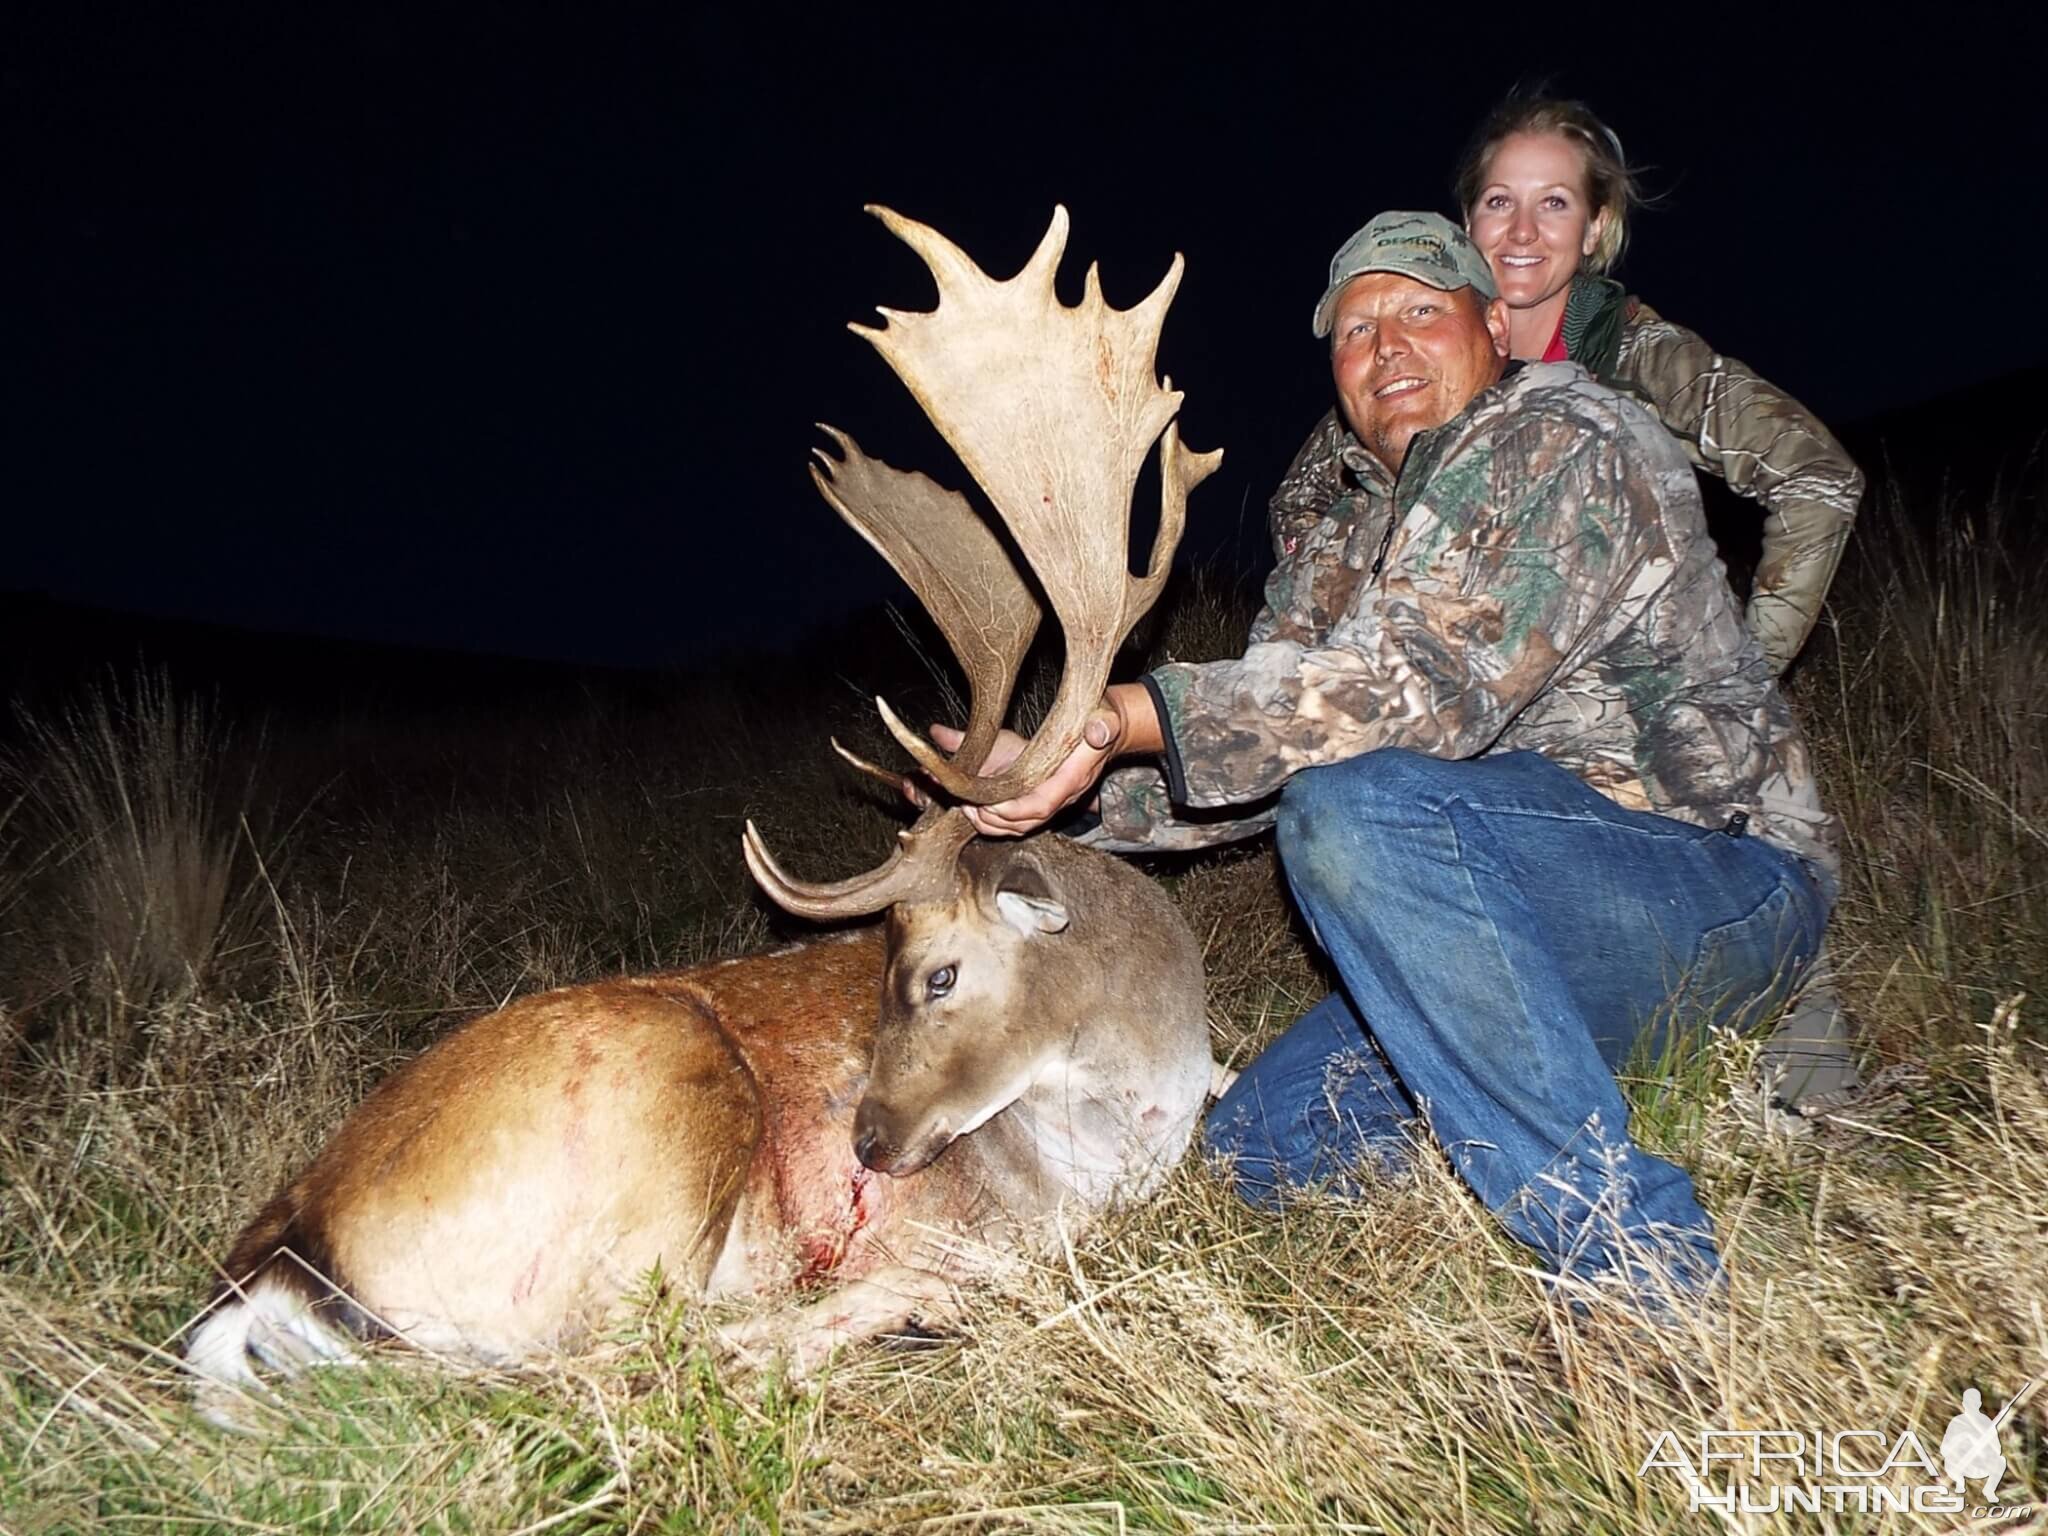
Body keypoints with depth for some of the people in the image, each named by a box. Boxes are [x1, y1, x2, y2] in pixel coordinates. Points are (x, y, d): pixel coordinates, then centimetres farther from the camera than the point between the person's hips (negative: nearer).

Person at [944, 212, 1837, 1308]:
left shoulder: (1566, 445, -12)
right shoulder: (1346, 547, 13)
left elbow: (1424, 685, -28)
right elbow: (1261, 730, 5)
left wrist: (1118, 718, -36)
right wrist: (1060, 793, -11)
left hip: (1729, 882, -8)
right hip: (1527, 912, 8)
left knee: (1355, 806, -34)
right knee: (1261, 1146, 3)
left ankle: (1634, 1264, -25)